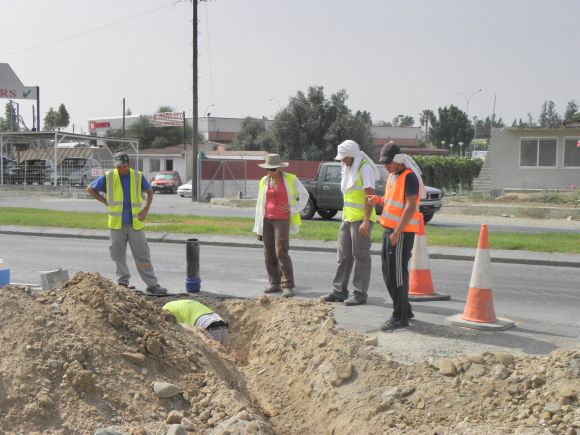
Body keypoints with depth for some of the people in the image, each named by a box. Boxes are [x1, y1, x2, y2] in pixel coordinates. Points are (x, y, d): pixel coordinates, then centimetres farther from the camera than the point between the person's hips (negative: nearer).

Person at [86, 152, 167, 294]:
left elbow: (150, 192, 18)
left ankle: (152, 284, 0)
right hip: (117, 224, 0)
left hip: (135, 223, 0)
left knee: (142, 255, -1)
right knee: (118, 255, 6)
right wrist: (106, 202, 3)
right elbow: (90, 189, 11)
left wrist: (146, 209, 5)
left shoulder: (138, 176, 3)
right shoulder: (108, 177, 0)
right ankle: (123, 282, 18)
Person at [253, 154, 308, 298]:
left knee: (281, 252, -13)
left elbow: (304, 195, 9)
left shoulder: (290, 179, -2)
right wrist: (258, 226, 12)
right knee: (269, 253, 4)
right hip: (267, 220, 5)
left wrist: (294, 209, -5)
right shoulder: (264, 181, 8)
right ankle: (275, 283, 15)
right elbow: (260, 204, 14)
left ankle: (288, 286, -10)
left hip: (282, 220, -4)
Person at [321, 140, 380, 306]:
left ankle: (360, 294, 3)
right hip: (347, 219, 9)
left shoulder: (365, 169, -13)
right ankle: (339, 291, 16)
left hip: (361, 220, -9)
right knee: (343, 256, 10)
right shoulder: (348, 169, 15)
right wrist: (345, 218, 17)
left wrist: (366, 222, -23)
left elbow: (370, 196, -19)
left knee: (360, 256, -3)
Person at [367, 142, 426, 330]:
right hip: (390, 230, 10)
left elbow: (410, 207, -22)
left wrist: (397, 232, -25)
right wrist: (378, 200, 6)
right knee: (389, 273, 16)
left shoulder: (409, 177, -15)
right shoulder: (392, 176, 15)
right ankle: (405, 309, 28)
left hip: (402, 232, -10)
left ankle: (400, 317, 1)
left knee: (397, 274, -6)